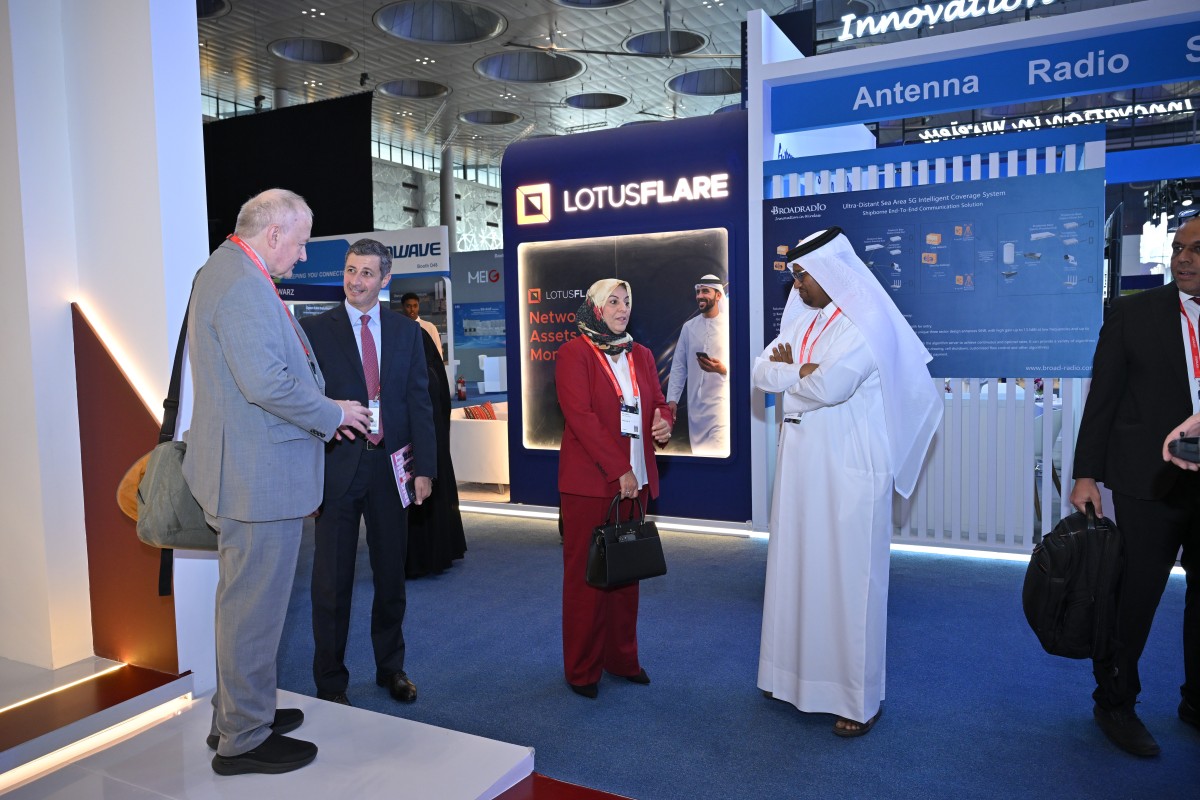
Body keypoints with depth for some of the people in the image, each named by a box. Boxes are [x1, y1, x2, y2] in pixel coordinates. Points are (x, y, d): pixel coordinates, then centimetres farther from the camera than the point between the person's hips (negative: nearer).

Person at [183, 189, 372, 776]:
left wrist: (317, 412, 15)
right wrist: (331, 413, -13)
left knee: (246, 598, 21)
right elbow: (266, 381, -27)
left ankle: (236, 714, 37)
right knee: (255, 603, 1)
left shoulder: (225, 271, 16)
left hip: (246, 471, 12)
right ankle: (243, 740, 16)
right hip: (259, 476, -12)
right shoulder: (243, 284, -19)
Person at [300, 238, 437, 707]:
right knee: (332, 580, 6)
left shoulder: (407, 331, 7)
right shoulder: (314, 329, 0)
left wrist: (424, 467, -2)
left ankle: (391, 668, 31)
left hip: (390, 466, 3)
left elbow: (419, 402, 5)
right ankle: (330, 683, 21)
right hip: (336, 468, -2)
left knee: (391, 575, 14)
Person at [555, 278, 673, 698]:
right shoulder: (573, 354, -4)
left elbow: (658, 402, 18)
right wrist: (618, 470, -18)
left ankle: (621, 656, 26)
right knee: (585, 573, 2)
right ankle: (582, 668, 15)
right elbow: (580, 416, -14)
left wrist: (665, 421, -8)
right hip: (590, 480, -6)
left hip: (635, 479, 6)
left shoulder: (641, 355, 15)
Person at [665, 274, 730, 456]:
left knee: (718, 452, -9)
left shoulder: (729, 325, -3)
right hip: (694, 404, 4)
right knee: (698, 451, 10)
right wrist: (672, 399, 2)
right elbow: (678, 365, 9)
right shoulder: (688, 326, 8)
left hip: (720, 403, -4)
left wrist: (723, 369, -22)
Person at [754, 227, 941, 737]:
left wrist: (790, 369, -6)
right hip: (802, 466, 8)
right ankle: (801, 673, 30)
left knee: (849, 578, 0)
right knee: (799, 569, 14)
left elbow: (830, 386, -25)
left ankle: (861, 698, 14)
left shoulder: (867, 324, -13)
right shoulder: (803, 321, 12)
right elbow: (761, 373, 6)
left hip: (849, 471, -8)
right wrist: (808, 371, -11)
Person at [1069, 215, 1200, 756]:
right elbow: (1102, 398, -1)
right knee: (1135, 594, 4)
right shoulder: (1133, 312, 0)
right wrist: (1087, 473, -5)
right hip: (1149, 482, -2)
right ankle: (1114, 703, 22)